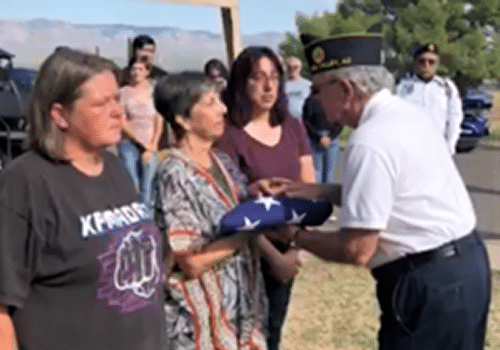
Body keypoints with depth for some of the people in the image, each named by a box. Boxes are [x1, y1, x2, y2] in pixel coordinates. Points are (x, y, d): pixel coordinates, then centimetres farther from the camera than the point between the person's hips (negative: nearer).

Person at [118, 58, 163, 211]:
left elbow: (159, 123, 9)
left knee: (147, 190, 0)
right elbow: (122, 122, -2)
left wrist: (152, 147, -1)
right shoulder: (124, 92, 3)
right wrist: (142, 143, -5)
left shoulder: (154, 93, 9)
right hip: (129, 144, -2)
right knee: (132, 187, -10)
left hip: (150, 148, 2)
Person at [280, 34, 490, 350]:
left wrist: (295, 235, -6)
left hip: (428, 283, -9)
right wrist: (319, 192, 11)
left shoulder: (370, 142, -22)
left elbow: (356, 250, -21)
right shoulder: (408, 114, 7)